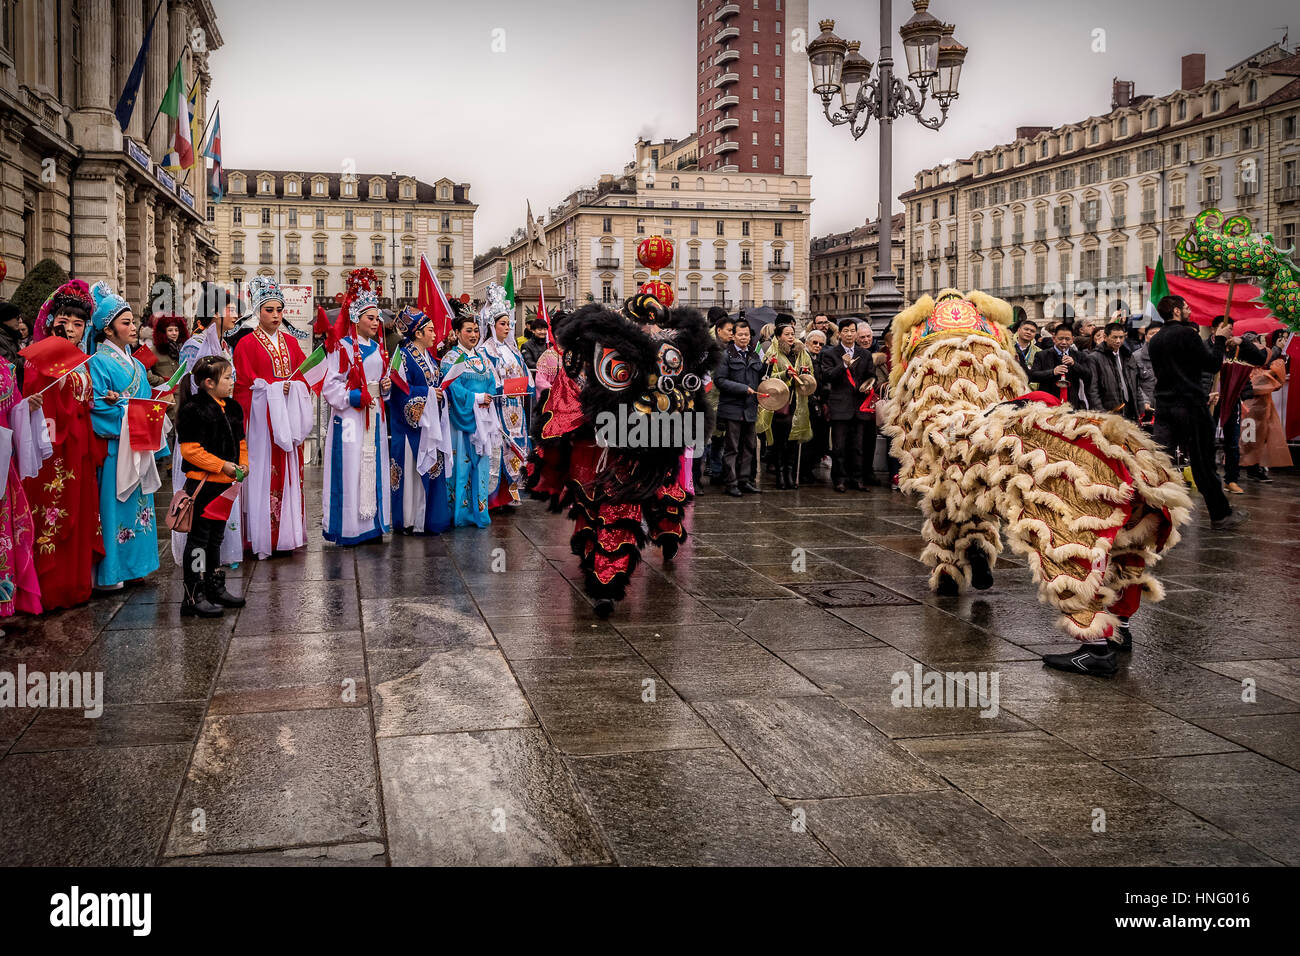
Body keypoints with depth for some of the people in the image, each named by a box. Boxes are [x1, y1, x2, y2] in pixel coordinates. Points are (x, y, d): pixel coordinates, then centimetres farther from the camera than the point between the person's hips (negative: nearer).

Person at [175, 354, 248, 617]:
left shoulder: (232, 408, 12)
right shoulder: (193, 409, -14)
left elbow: (240, 441, 22)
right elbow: (190, 449, -18)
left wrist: (243, 464, 4)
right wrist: (222, 465, -20)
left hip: (225, 484, 8)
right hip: (202, 484, -8)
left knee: (215, 538, 18)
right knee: (198, 540, -4)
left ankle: (215, 588, 29)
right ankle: (194, 597, -1)